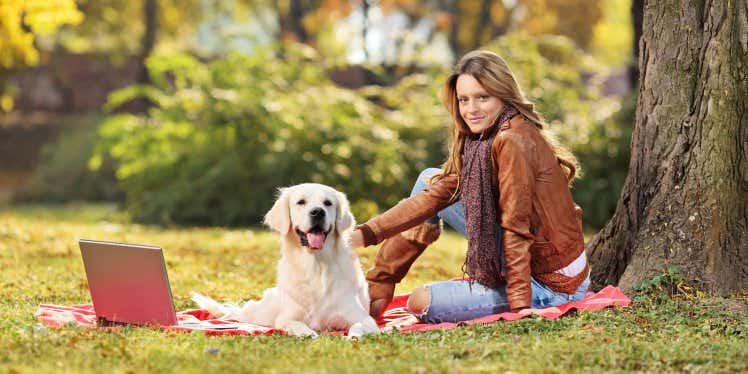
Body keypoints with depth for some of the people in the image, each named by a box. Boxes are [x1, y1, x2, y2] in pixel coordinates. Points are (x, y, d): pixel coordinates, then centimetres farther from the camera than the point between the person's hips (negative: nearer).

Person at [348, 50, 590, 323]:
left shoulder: (512, 141, -23)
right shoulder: (479, 139, 5)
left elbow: (517, 228, -25)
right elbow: (433, 197, 2)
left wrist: (520, 307, -25)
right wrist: (365, 234, -7)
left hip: (551, 285, -9)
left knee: (422, 304, -13)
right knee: (429, 181, 10)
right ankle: (378, 287, 13)